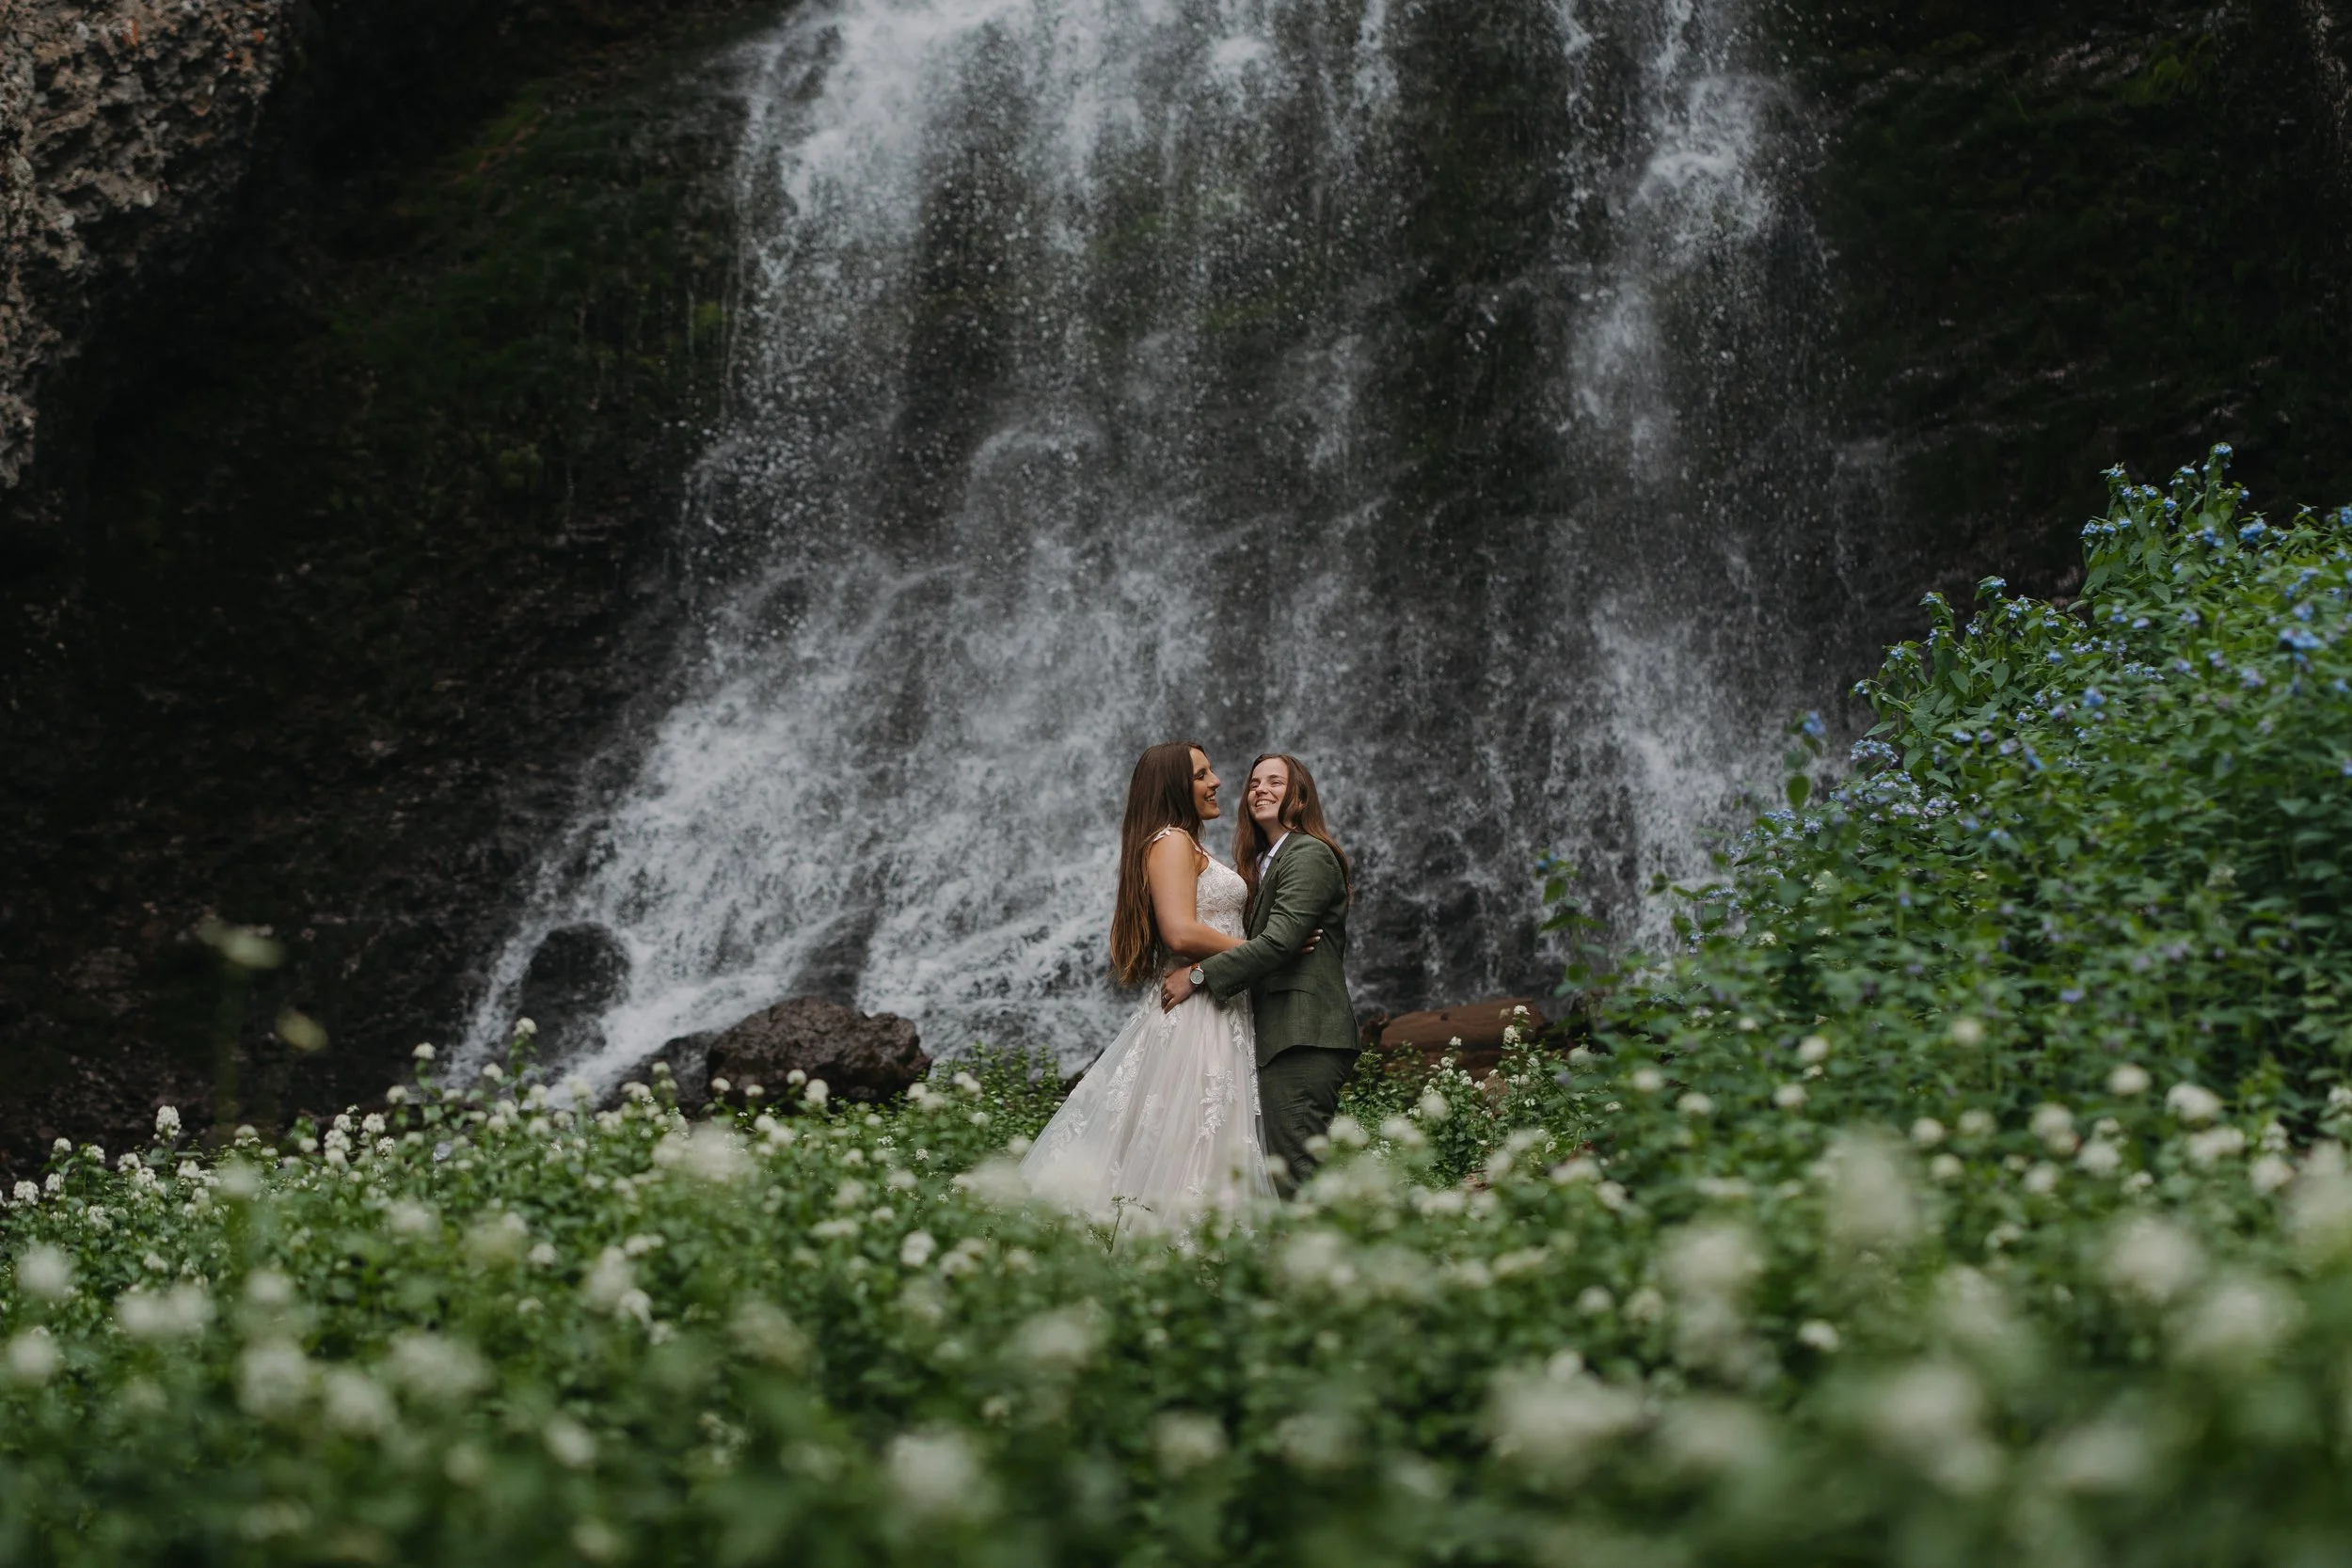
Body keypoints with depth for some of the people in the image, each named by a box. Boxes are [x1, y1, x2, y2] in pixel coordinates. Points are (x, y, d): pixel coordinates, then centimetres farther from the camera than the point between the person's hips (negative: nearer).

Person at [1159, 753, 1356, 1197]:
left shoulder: (1309, 855, -8)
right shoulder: (1264, 861, 24)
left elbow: (1279, 940, -18)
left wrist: (1199, 975, -15)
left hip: (1304, 1034, -10)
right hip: (1285, 1032, 10)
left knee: (1295, 1170, -13)